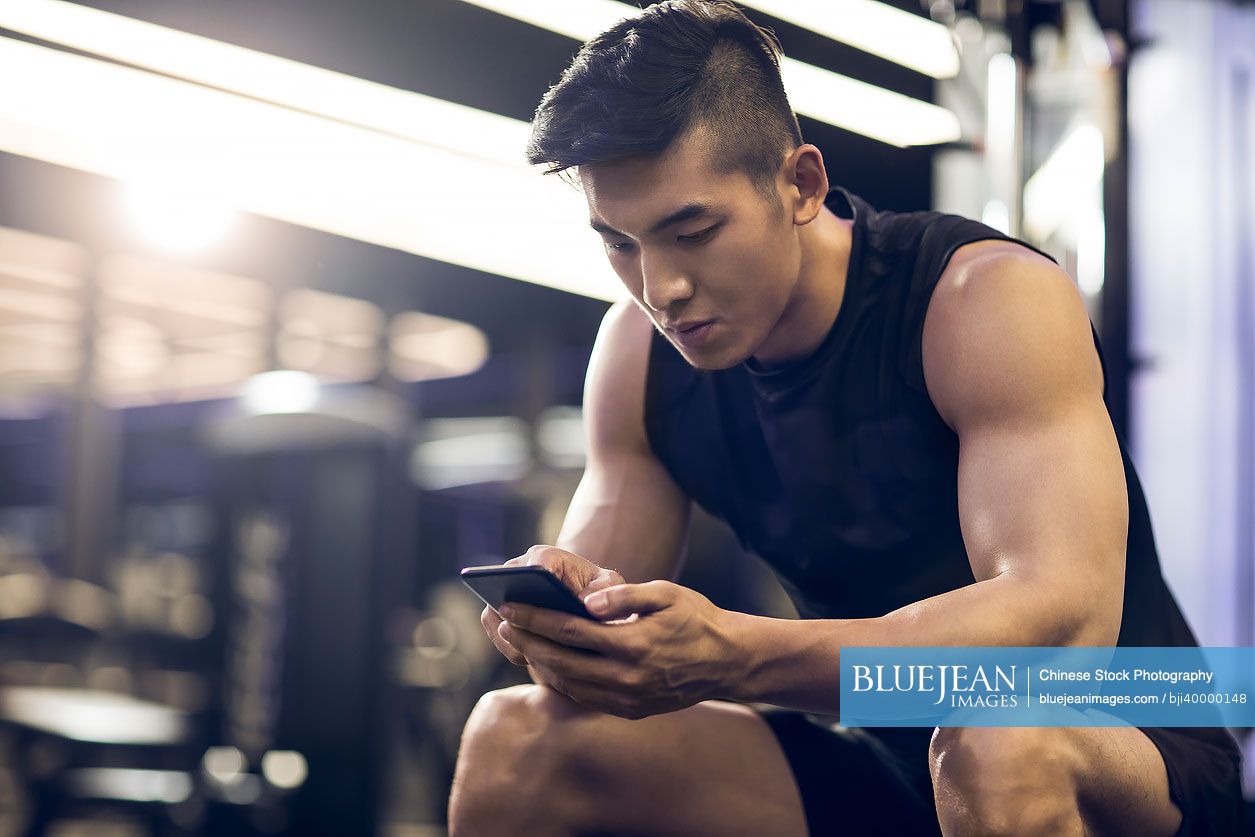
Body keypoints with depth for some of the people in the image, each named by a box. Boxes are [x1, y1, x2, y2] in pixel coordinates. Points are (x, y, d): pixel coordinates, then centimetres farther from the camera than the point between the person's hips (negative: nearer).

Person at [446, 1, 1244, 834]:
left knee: (1000, 742, -40)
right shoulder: (639, 352, -1)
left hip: (1122, 751, -4)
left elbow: (1067, 616, -32)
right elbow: (614, 633, 0)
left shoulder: (989, 299, -19)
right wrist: (557, 604, -27)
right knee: (517, 740, -11)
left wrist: (734, 655, -45)